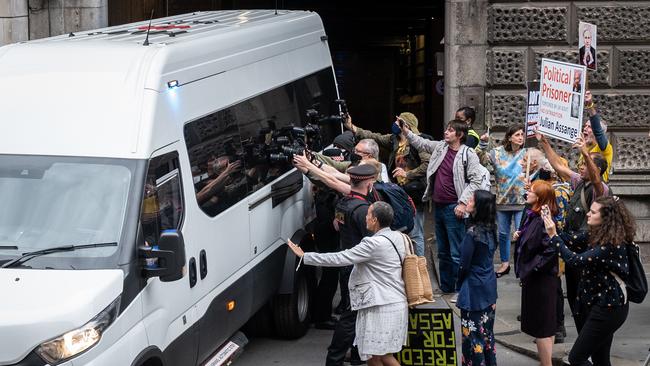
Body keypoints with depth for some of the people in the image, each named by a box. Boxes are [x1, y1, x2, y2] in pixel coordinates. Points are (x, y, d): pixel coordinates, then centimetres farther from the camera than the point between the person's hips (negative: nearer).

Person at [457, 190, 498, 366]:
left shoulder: (473, 233, -21)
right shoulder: (490, 230, 2)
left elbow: (465, 264, -16)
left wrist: (459, 282, 3)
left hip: (474, 289, -8)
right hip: (489, 285, 8)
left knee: (472, 332, 2)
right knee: (487, 329, 18)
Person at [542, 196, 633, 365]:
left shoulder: (612, 243, -23)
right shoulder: (595, 234, 4)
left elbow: (577, 261, -27)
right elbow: (570, 240, 4)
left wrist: (553, 236, -24)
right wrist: (551, 223, -7)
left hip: (608, 308, -9)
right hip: (596, 302, 9)